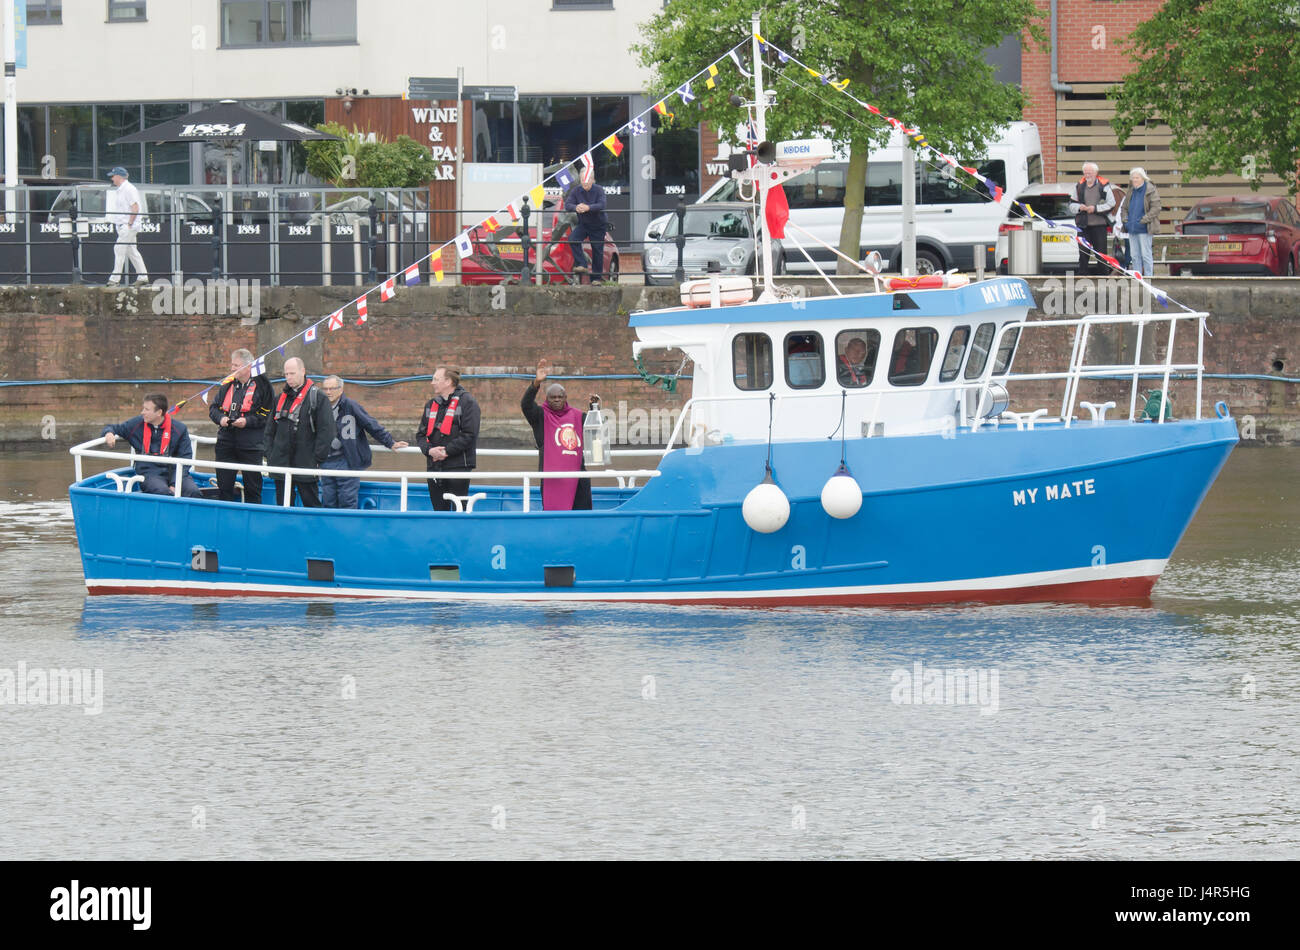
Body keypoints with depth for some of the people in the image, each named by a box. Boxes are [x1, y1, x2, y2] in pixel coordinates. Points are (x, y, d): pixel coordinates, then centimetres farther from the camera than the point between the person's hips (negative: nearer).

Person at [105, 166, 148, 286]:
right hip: (122, 226, 10)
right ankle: (143, 277, 15)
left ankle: (115, 279, -13)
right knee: (132, 251, 11)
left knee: (119, 249, -12)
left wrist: (129, 224, -20)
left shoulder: (128, 189, -13)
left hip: (129, 226, -10)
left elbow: (135, 208, -19)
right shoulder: (119, 190, 17)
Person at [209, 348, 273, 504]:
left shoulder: (261, 385, -4)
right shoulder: (227, 386, 12)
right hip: (226, 443, 5)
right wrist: (220, 418, -3)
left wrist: (248, 421, -17)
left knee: (252, 488, 1)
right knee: (224, 486, 6)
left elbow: (267, 414, -7)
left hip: (251, 446, -5)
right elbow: (213, 408, 18)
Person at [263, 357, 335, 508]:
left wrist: (317, 460, -11)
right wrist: (270, 456, 10)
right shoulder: (282, 397, 14)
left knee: (311, 503, -2)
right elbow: (270, 431, 20)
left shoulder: (317, 397, -4)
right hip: (281, 464, 5)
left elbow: (326, 432, -7)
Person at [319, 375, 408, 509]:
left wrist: (390, 443, 1)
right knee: (329, 502, 4)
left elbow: (371, 425, 0)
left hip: (346, 462, -4)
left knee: (347, 502, -5)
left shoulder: (350, 406, -3)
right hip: (327, 462, 4)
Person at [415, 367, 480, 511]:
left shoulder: (466, 402, -4)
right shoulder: (431, 405, 17)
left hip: (458, 466, -7)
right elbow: (421, 434, 16)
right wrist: (429, 450, -6)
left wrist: (447, 451, -16)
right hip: (434, 467, 7)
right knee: (439, 510, 7)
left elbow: (469, 435, -12)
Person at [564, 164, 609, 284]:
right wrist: (576, 207, -36)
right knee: (573, 239, -25)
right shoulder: (576, 191, -5)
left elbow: (601, 205, -26)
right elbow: (567, 204, -13)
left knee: (597, 251, 0)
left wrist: (588, 208, -43)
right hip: (583, 224, 2)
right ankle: (581, 265, -22)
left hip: (598, 225, -2)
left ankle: (596, 278, 10)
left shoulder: (599, 190, -13)